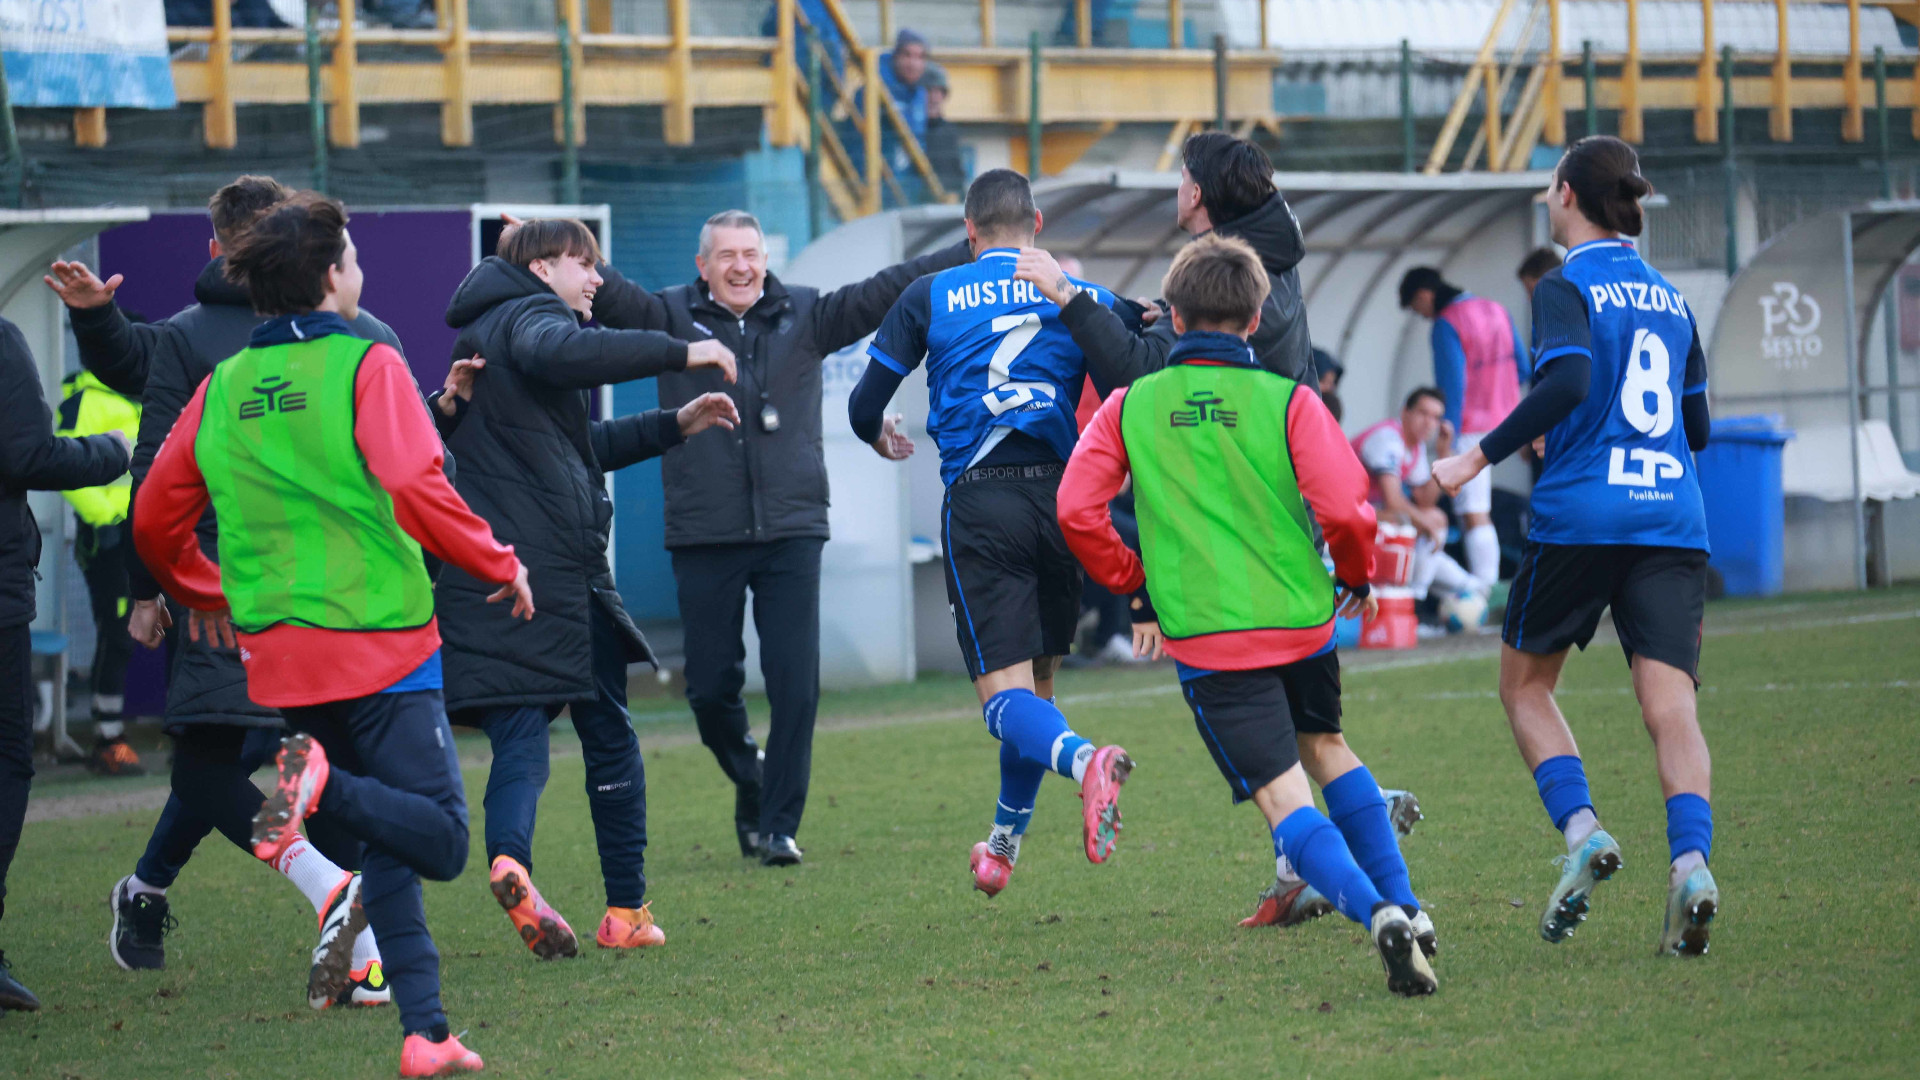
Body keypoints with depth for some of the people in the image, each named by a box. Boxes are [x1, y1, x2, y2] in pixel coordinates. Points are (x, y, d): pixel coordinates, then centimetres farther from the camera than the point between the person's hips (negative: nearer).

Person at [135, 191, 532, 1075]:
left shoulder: (222, 388, 8)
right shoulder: (366, 366, -8)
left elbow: (155, 519, 13)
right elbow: (414, 490, -20)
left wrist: (199, 591, 32)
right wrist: (501, 565, -5)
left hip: (280, 655, 6)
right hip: (381, 640, -6)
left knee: (387, 846, 14)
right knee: (438, 841, -4)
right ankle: (325, 784, -30)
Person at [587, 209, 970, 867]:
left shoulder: (806, 316, 7)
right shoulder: (671, 317, 3)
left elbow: (888, 290, 4)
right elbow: (608, 294, -12)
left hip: (791, 531, 1)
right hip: (704, 535, -1)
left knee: (795, 684, -5)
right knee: (711, 687, 3)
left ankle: (779, 824, 6)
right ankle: (749, 781, 33)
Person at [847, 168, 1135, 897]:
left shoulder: (929, 297, 6)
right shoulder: (1081, 297, 9)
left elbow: (866, 405, 7)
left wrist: (880, 438, 30)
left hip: (979, 505, -2)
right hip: (1059, 497, 3)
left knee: (1005, 694, -7)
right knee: (1037, 680, 19)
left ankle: (1084, 761, -39)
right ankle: (1003, 846, 31)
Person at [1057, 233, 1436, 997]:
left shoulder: (1129, 407, 3)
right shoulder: (1286, 401, -1)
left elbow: (1077, 510, -1)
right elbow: (1344, 509, -10)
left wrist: (1136, 585, 14)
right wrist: (1355, 577, 11)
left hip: (1206, 639, -2)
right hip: (1300, 620, 2)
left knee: (1283, 797, -4)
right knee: (1326, 749, 28)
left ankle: (1376, 914, -27)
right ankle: (1404, 906, 22)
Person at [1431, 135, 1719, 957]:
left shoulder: (1566, 288, -2)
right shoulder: (1670, 298, 17)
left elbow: (1567, 382, -20)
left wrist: (1484, 455, -14)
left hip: (1580, 517, -4)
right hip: (1674, 520, 4)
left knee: (1524, 682, 15)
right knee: (1670, 706, -6)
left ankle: (1582, 829, -3)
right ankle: (1691, 862, -27)